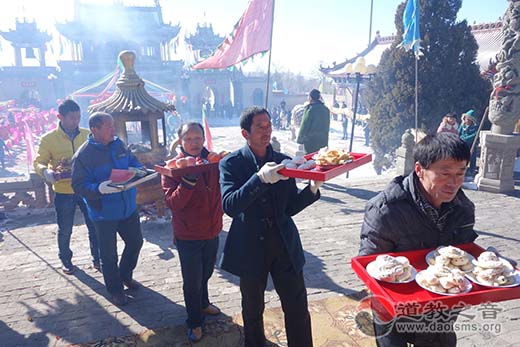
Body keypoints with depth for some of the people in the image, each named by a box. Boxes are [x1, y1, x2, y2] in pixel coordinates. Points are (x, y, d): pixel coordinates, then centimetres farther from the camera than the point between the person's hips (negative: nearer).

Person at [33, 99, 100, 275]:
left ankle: (97, 258, 26)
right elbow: (38, 162, -3)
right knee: (65, 230, 13)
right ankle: (65, 260, 35)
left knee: (95, 226, 9)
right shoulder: (48, 139, -6)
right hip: (63, 192, -1)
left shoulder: (87, 134, 0)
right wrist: (46, 171, -25)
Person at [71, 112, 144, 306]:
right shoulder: (83, 155, -17)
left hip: (128, 208, 6)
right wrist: (99, 188, -35)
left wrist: (137, 169, -7)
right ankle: (115, 289, 31)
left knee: (135, 242, 20)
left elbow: (132, 161, 15)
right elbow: (78, 186, -18)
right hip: (104, 214, -6)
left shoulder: (118, 145, 1)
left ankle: (125, 275, 45)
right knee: (109, 255, 8)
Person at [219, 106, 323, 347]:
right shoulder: (231, 164, -7)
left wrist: (313, 188, -13)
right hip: (251, 247, -2)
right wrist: (260, 179, -33)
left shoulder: (284, 161, 3)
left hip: (285, 245, 2)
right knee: (253, 311, 18)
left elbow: (291, 208, 4)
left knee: (298, 309, 7)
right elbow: (229, 206, -22)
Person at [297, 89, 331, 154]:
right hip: (323, 141, 6)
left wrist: (299, 139, -1)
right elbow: (327, 126, 14)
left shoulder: (310, 109, -13)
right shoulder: (326, 109, 7)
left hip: (311, 141, -6)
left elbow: (304, 126, -10)